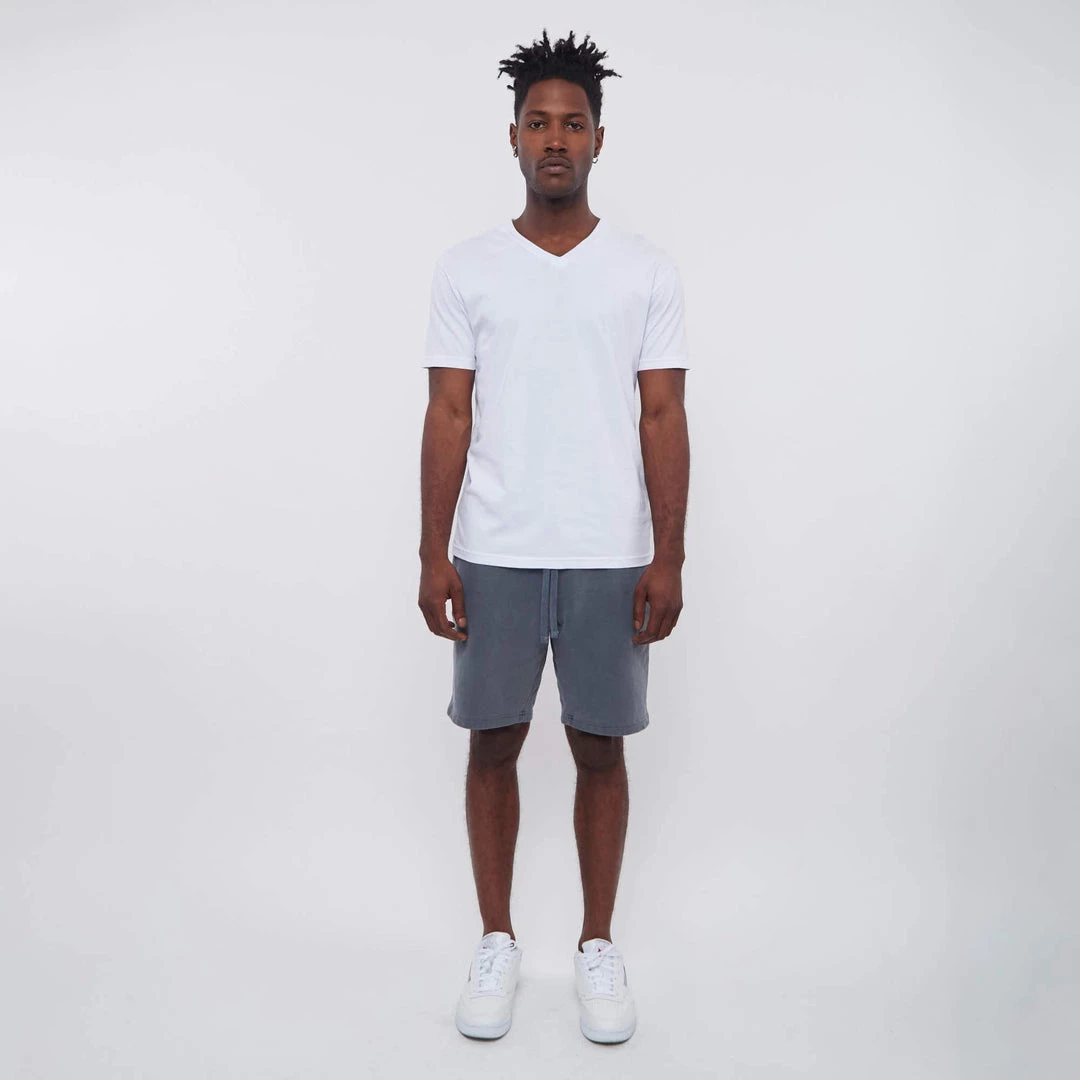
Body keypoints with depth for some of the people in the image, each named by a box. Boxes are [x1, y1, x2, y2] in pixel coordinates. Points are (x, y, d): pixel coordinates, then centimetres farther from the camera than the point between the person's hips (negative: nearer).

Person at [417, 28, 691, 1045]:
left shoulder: (648, 271, 3)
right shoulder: (464, 268, 3)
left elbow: (663, 420, 1)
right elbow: (448, 417, 1)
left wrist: (668, 558, -5)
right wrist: (433, 553, -5)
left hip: (610, 557, 0)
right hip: (493, 556, 1)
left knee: (600, 748, 8)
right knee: (493, 743, 8)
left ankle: (598, 946, 27)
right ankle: (496, 941, 27)